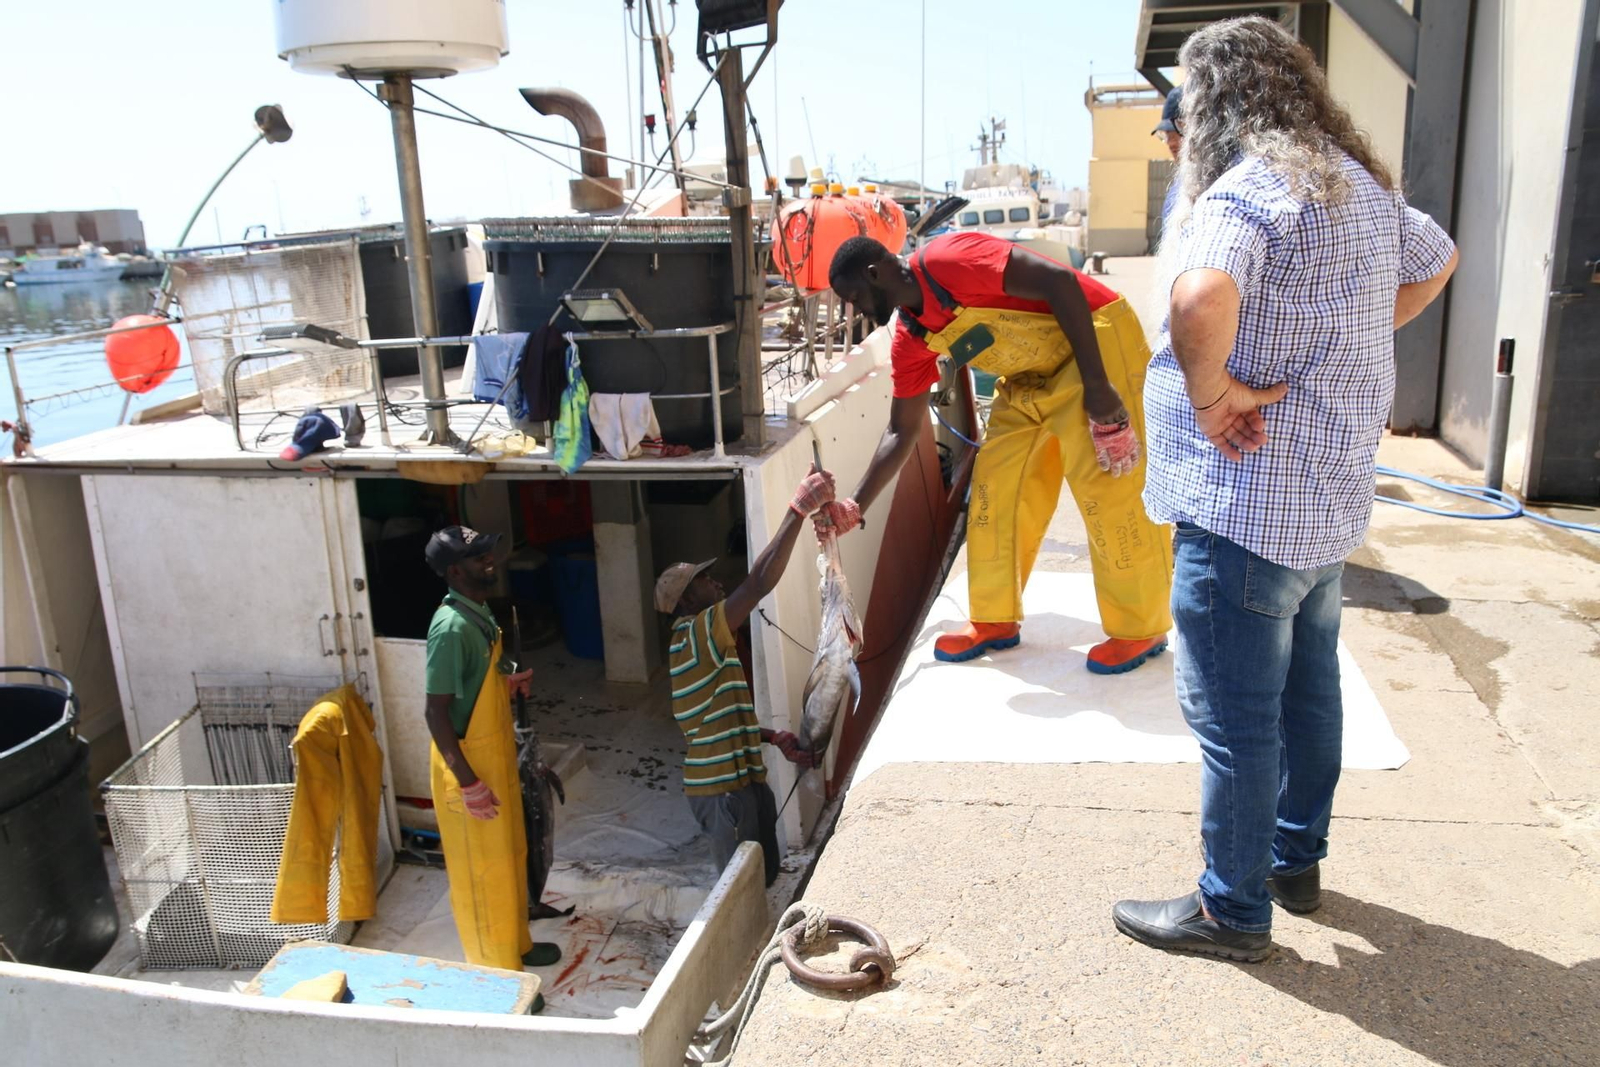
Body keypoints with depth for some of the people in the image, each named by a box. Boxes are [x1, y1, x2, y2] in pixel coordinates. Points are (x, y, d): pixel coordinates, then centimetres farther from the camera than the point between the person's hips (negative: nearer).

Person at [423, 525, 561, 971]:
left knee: (510, 855, 22)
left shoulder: (479, 611, 4)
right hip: (468, 765, -9)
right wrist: (469, 783, -25)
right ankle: (495, 972, 21)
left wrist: (509, 682, 3)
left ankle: (517, 945, 41)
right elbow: (436, 711, -25)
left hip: (495, 756, 9)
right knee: (480, 869, 6)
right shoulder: (451, 627, -26)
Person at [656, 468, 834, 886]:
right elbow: (760, 582, -29)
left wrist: (774, 738, 10)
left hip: (740, 780, 10)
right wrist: (799, 508, -29)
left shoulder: (703, 643, 15)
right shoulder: (696, 635, -17)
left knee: (764, 875, 20)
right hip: (723, 788, -10)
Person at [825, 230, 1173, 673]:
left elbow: (1060, 281, -27)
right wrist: (856, 505, 0)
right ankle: (996, 619, 17)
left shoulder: (946, 260, -24)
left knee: (1108, 486, -9)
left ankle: (1141, 629, 5)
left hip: (1094, 341, -8)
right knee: (994, 486, 4)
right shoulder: (910, 338, 1)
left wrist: (1095, 384, -28)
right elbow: (903, 431, 7)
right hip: (1031, 378, 9)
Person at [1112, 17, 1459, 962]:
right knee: (1307, 689, 21)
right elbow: (1436, 263, 28)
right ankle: (1297, 862, 38)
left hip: (1248, 510, -10)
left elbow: (1202, 297, -40)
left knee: (1234, 716, 3)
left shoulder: (1249, 187, -19)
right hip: (1334, 499, 10)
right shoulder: (1361, 180, 11)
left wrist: (1211, 389, -23)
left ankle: (1234, 910, 17)